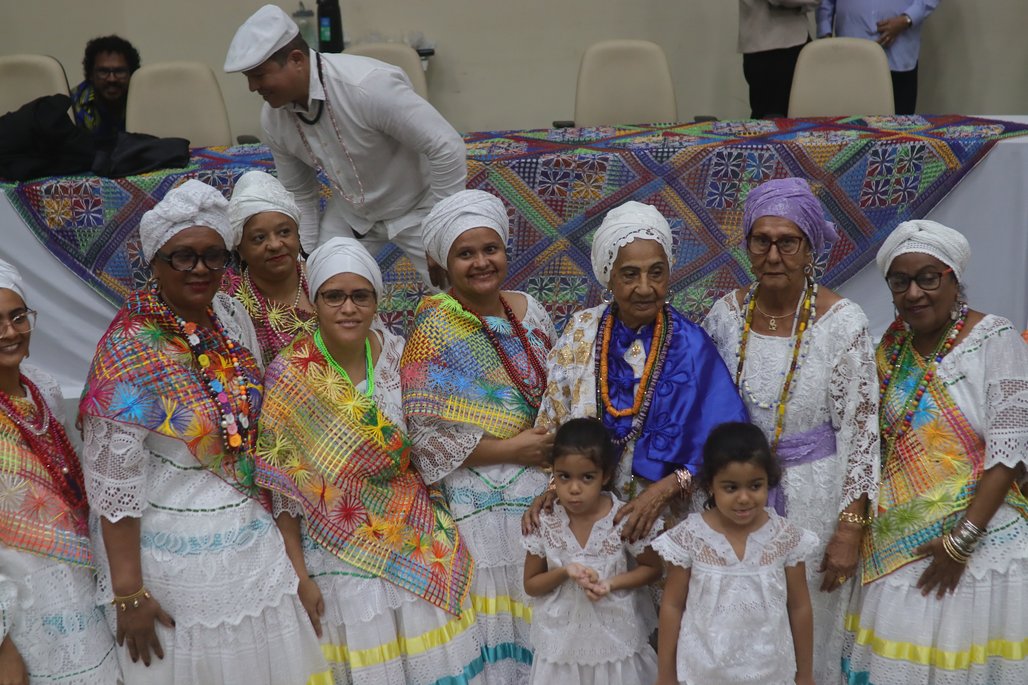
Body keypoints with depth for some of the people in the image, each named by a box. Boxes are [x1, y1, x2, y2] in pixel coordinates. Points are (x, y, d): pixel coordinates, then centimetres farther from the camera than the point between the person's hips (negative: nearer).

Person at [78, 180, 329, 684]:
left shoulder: (232, 315, -1)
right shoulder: (129, 351, -20)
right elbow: (111, 477, -19)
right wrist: (128, 591, -17)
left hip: (252, 537, 6)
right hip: (173, 549, -6)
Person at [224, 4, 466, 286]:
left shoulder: (369, 85, -33)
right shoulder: (272, 118, -11)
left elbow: (448, 149, -29)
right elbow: (299, 195, 5)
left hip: (416, 207, -5)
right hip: (350, 213, 6)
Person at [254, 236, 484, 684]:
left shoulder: (398, 354, -3)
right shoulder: (289, 376, -12)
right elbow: (283, 486, -9)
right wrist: (300, 577, -11)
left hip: (421, 545, 3)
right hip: (340, 556, -3)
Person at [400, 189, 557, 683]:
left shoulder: (529, 311, 6)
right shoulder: (433, 332, -10)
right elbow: (426, 435, -14)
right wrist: (512, 448, -16)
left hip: (544, 490, 5)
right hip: (481, 502, -5)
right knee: (498, 622, 1)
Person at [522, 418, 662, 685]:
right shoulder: (543, 522, -12)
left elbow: (653, 568, -1)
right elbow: (530, 585, -1)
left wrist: (611, 584, -17)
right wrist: (564, 572, -20)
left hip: (614, 637, -1)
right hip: (563, 640, 1)